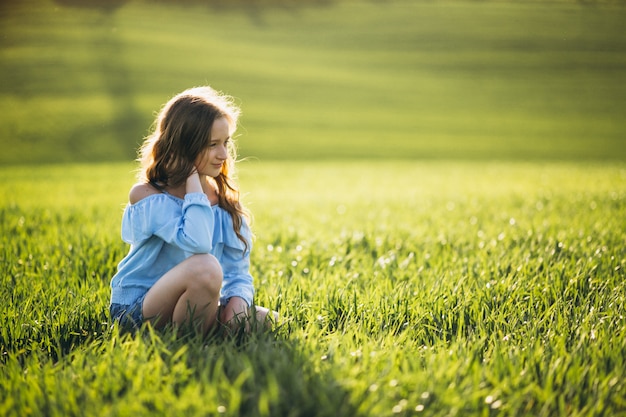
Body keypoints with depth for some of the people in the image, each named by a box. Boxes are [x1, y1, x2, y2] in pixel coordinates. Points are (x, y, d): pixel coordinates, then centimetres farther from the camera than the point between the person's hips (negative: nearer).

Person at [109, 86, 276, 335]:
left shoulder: (227, 203, 4)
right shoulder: (146, 196, -14)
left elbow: (238, 272, 0)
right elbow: (197, 243, -31)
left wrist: (237, 301, -22)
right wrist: (192, 178, -21)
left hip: (185, 305, 6)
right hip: (136, 311, -5)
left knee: (264, 319, -17)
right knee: (205, 266, -33)